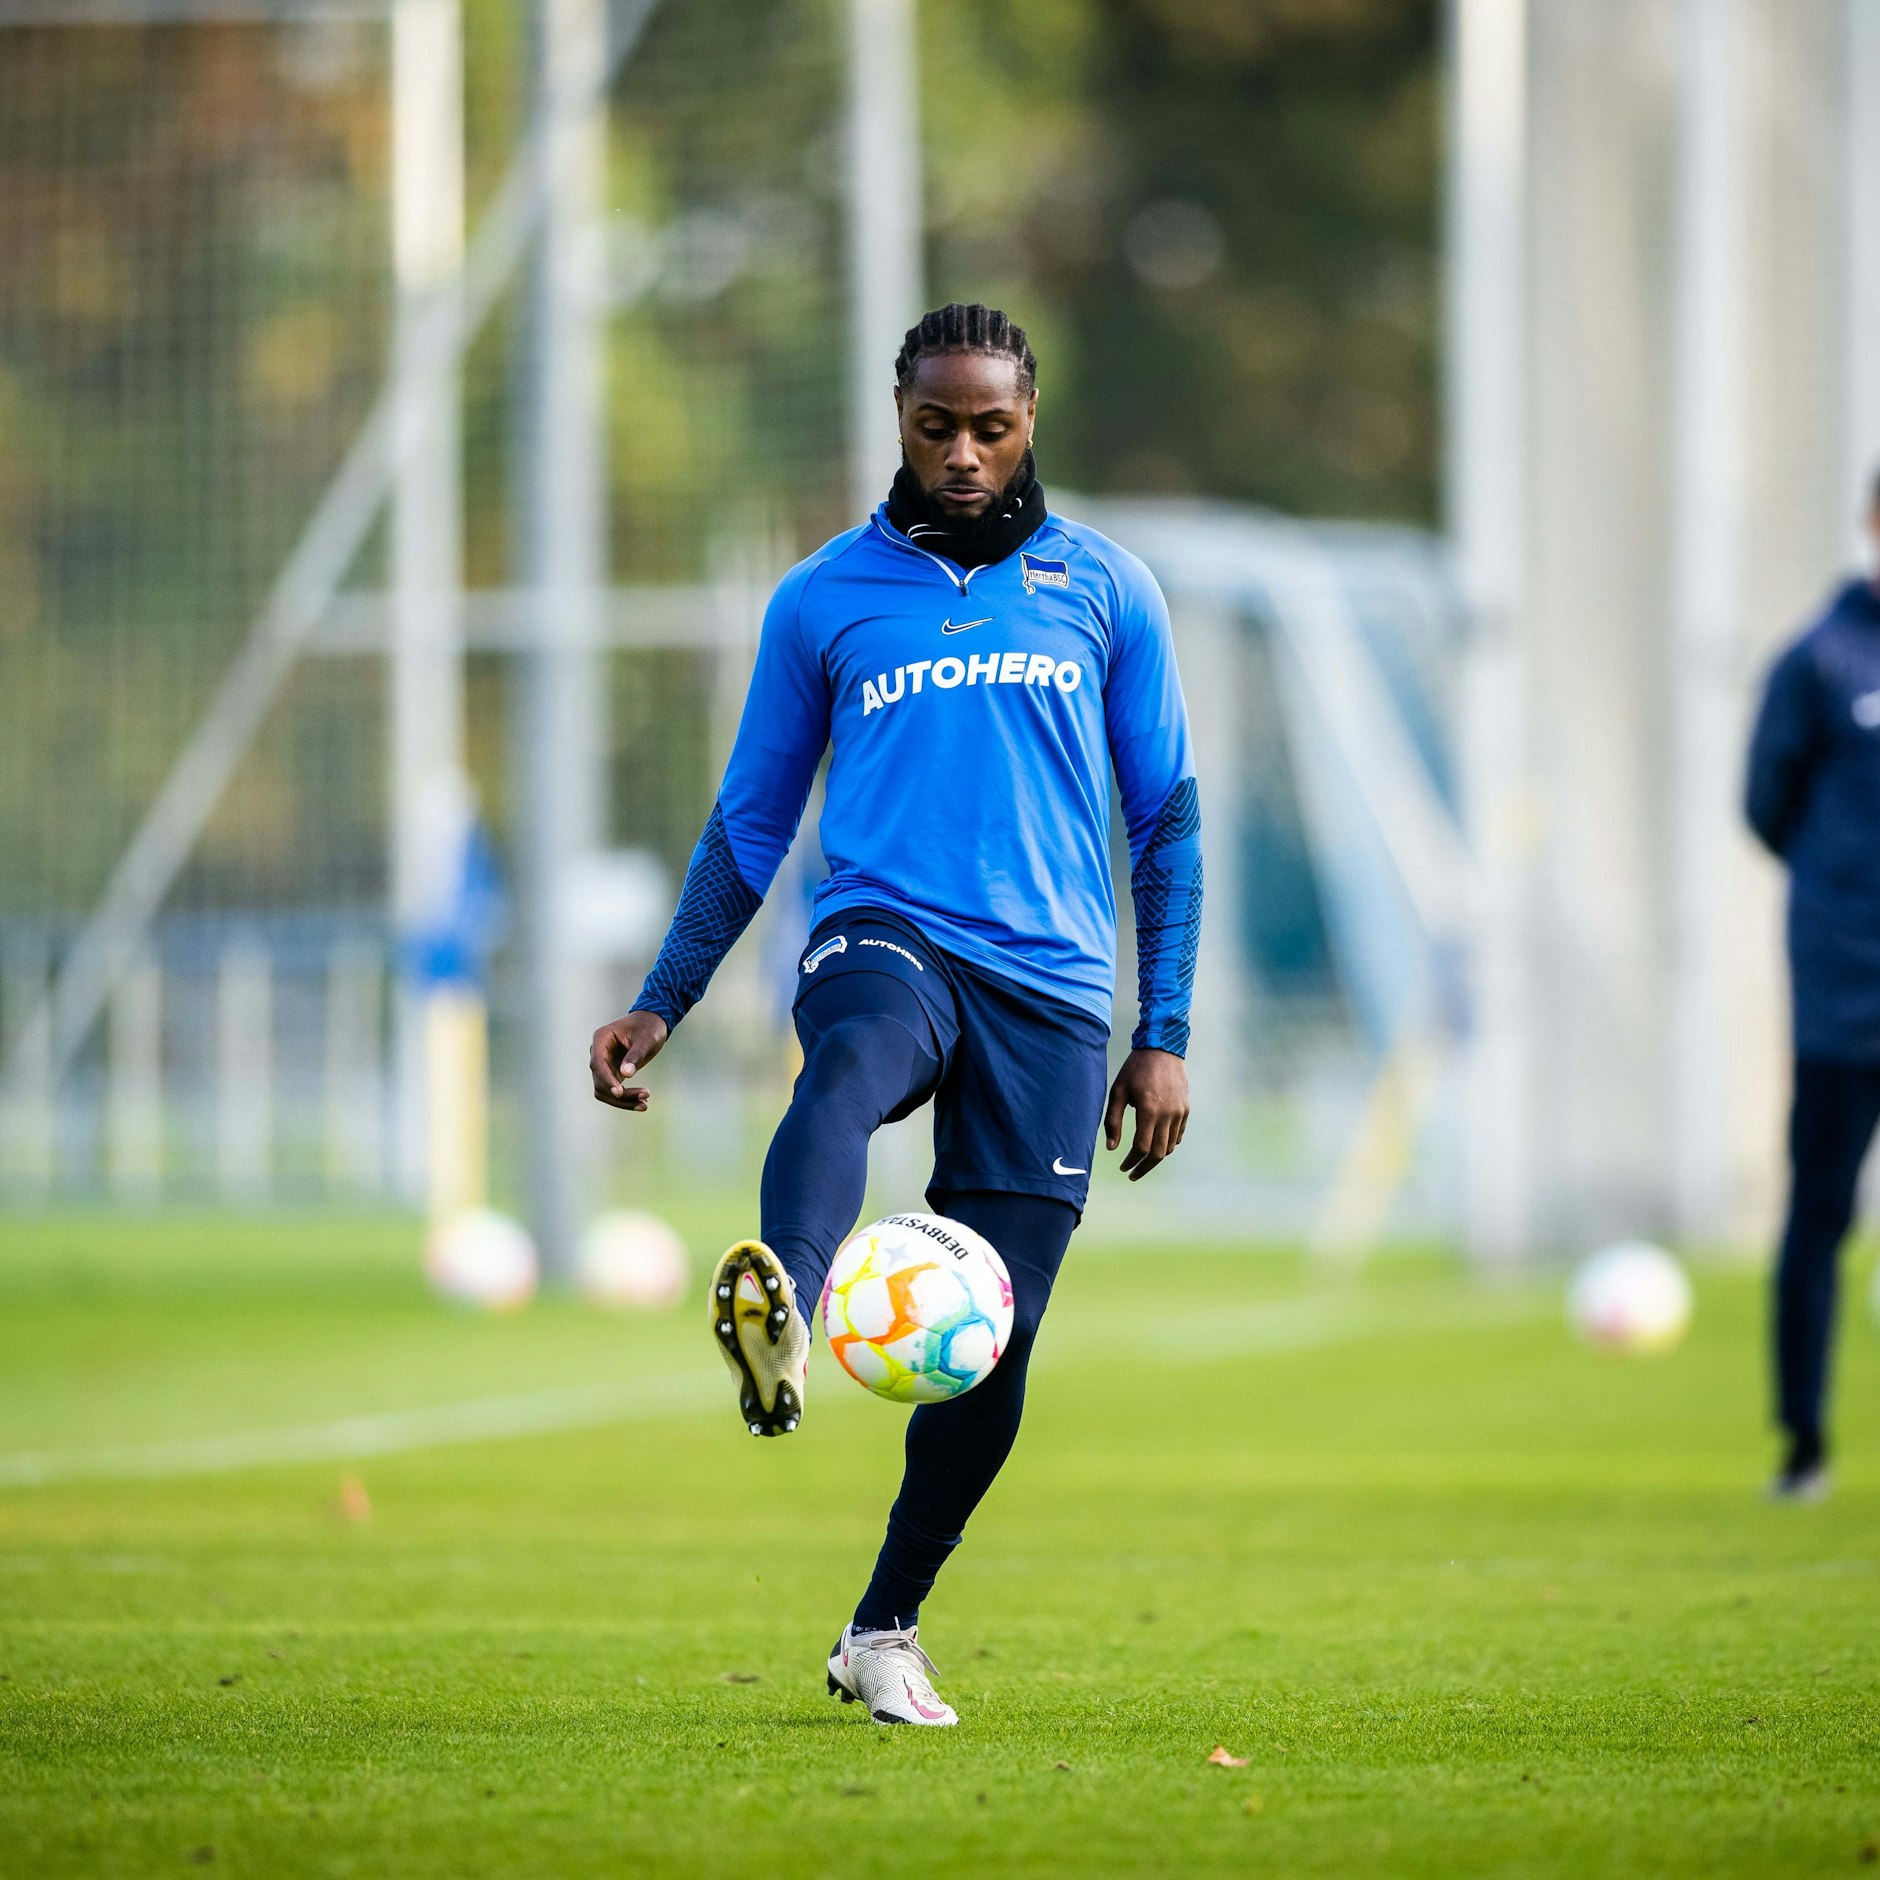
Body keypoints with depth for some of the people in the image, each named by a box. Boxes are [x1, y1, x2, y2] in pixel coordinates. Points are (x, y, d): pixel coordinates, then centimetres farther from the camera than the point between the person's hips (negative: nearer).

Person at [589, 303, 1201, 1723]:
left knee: (991, 1350, -2)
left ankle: (886, 1629, 19)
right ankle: (782, 1321, -69)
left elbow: (1166, 819, 13)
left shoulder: (1106, 591, 10)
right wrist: (661, 1005, 10)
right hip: (887, 941, -1)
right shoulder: (825, 600, 10)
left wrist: (1165, 1038, 8)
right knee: (845, 1071, -40)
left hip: (1051, 988, 1)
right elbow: (752, 823, 17)